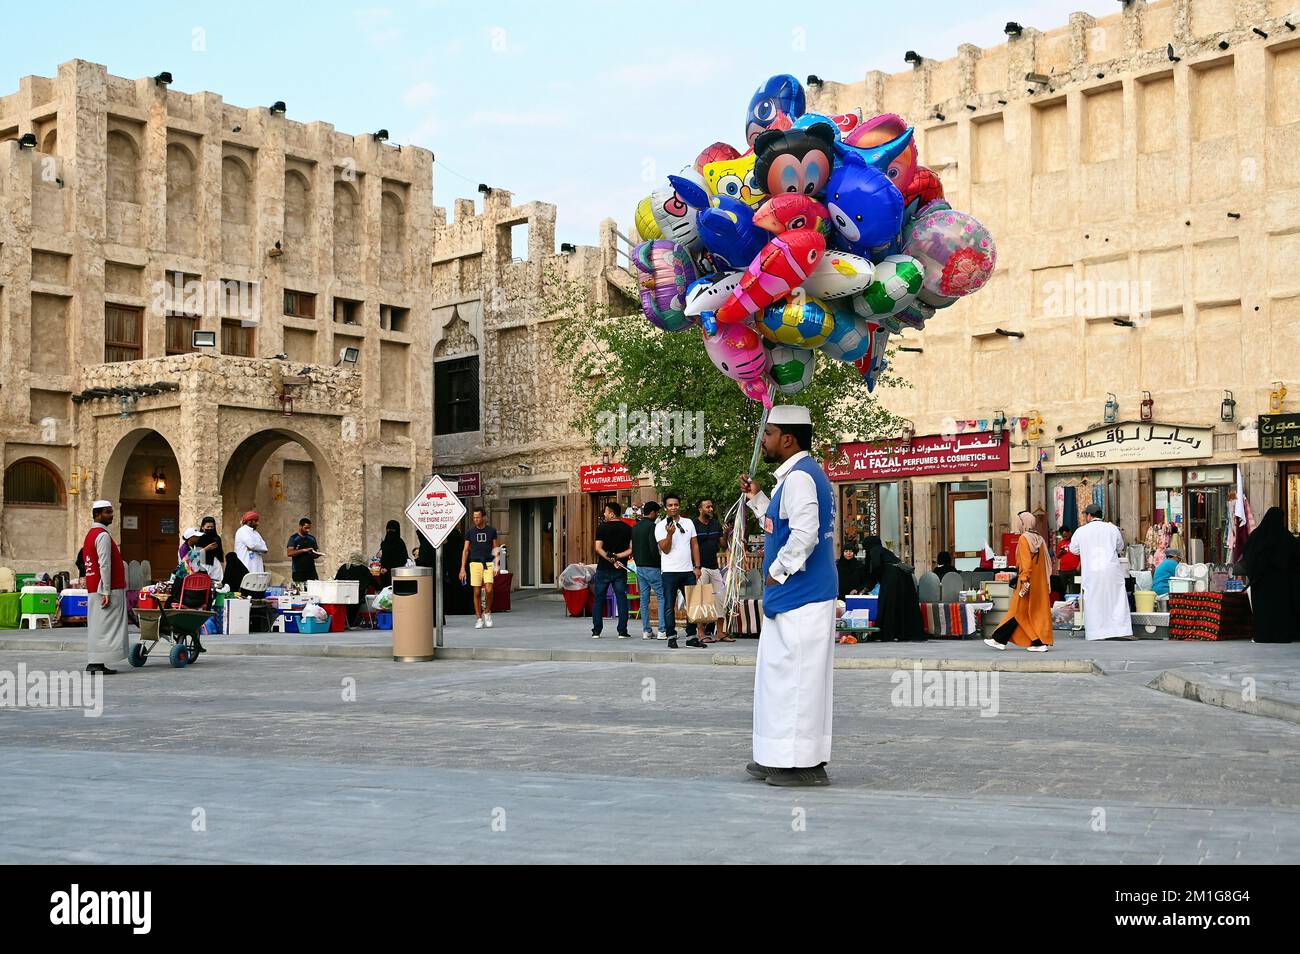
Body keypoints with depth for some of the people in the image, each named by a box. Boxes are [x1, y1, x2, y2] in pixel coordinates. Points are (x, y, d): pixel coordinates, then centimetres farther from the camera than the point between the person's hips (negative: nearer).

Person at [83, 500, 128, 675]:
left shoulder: (90, 534, 18)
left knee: (96, 627, 11)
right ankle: (97, 664, -10)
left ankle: (93, 663, 13)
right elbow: (105, 565, -19)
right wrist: (107, 592, -20)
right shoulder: (103, 535, -13)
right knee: (104, 626, -9)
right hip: (105, 589, -10)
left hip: (93, 589, 10)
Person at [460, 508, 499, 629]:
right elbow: (465, 550, 9)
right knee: (477, 592, -1)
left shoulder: (492, 530, 6)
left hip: (488, 563, -1)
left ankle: (487, 613, 8)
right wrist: (462, 568, 2)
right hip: (475, 563, 1)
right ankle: (479, 619, 7)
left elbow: (495, 548, 11)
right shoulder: (470, 532, 6)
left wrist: (496, 565, 1)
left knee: (488, 590, -15)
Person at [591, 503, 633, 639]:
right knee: (622, 599, 5)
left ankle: (596, 631, 7)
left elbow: (598, 548, -12)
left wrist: (611, 560, -13)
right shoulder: (628, 529, 2)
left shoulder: (602, 528, -5)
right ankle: (622, 631, 1)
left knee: (599, 599, 8)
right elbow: (632, 549, -5)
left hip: (603, 568, -1)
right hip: (620, 571, 2)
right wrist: (617, 556, -7)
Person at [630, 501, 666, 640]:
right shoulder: (651, 526, -14)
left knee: (644, 599, 9)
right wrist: (660, 561, -7)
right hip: (652, 568, -8)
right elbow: (654, 548, -21)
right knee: (662, 597, -3)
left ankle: (646, 630, 10)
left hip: (640, 567, 8)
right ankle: (663, 631, -9)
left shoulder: (635, 527, 12)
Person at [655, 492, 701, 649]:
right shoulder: (661, 526, -1)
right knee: (669, 606, -1)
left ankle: (691, 637, 13)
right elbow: (665, 549, -8)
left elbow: (695, 545, 11)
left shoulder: (688, 523, 10)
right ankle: (671, 637, 5)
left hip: (688, 571, 4)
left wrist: (697, 567, 4)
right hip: (670, 571, -4)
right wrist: (670, 534, -24)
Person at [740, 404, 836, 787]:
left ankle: (803, 764, 0)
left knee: (795, 676, -5)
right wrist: (756, 498, 17)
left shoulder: (800, 477, -16)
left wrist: (778, 572, -15)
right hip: (798, 596, 11)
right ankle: (781, 759, 23)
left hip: (798, 598, -11)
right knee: (783, 675, 15)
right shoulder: (800, 474, 17)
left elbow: (804, 534, -26)